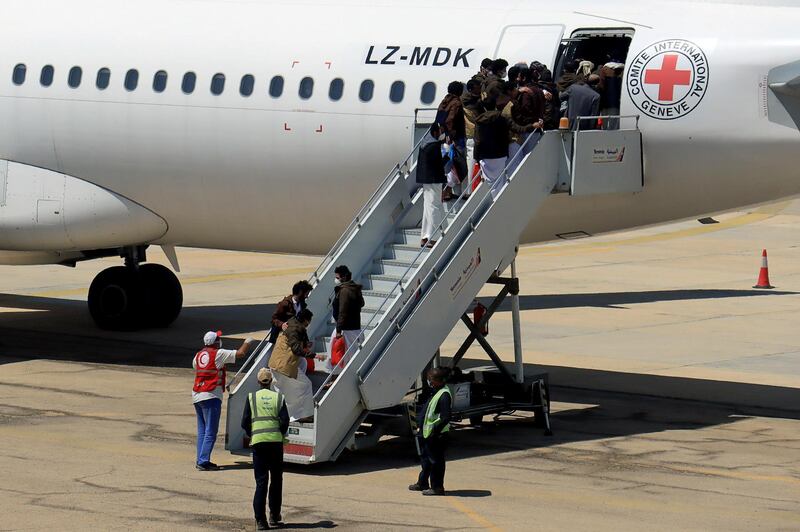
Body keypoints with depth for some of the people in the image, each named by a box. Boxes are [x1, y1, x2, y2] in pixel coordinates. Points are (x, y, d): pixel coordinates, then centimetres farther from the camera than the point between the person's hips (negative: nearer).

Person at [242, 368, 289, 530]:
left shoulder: (252, 397, 3)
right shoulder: (278, 397, 4)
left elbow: (245, 422, 0)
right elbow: (285, 421, -2)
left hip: (258, 442, 0)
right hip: (276, 442, 0)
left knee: (261, 481, 1)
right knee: (276, 480, 14)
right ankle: (274, 516, 18)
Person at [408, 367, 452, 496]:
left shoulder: (444, 395, -20)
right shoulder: (436, 392, 12)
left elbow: (446, 417, -25)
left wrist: (435, 431, -23)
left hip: (436, 436, -11)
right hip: (427, 433, 11)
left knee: (436, 461, -2)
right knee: (425, 458, 21)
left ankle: (437, 487, 5)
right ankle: (422, 483, 34)